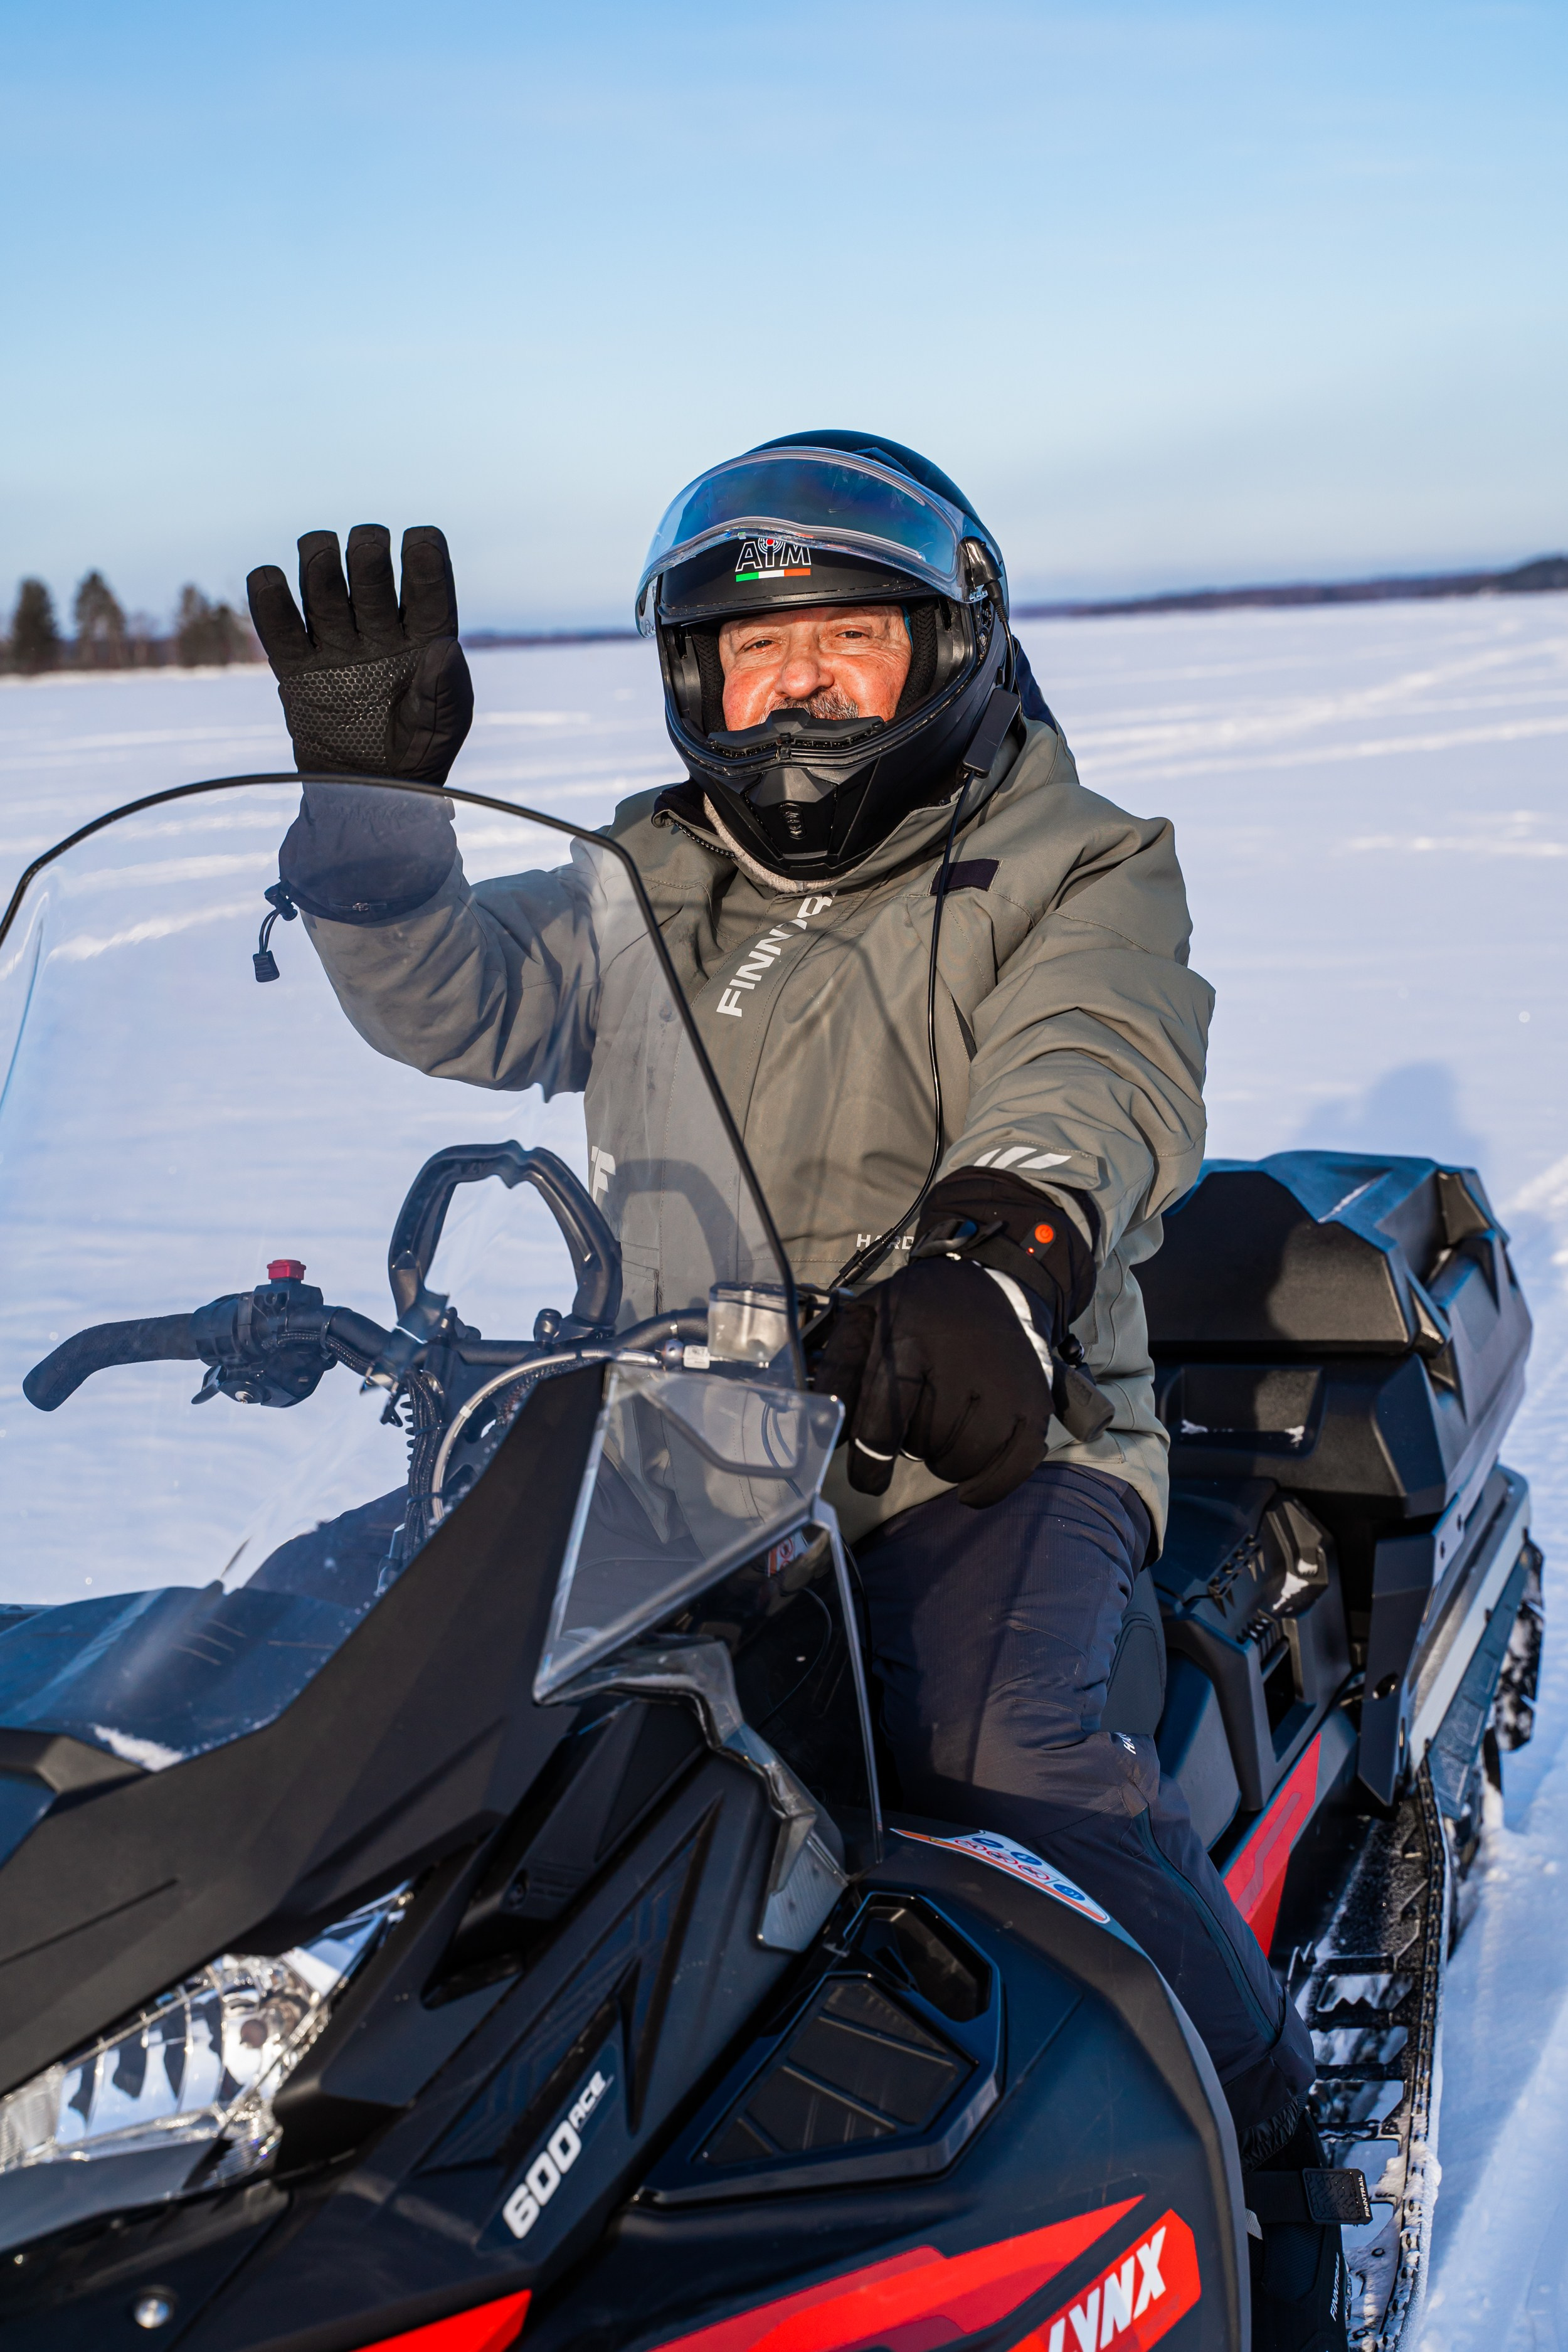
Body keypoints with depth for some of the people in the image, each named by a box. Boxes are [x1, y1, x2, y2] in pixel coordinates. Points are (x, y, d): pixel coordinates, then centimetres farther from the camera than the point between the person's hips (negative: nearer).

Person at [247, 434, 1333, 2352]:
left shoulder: (1077, 874, 3)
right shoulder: (656, 891, 15)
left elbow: (1092, 1080, -18)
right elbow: (455, 999, 1)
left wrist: (998, 1251, -40)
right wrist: (369, 793, -17)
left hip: (993, 1429, -4)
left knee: (992, 1752, -29)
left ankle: (1265, 2145, -9)